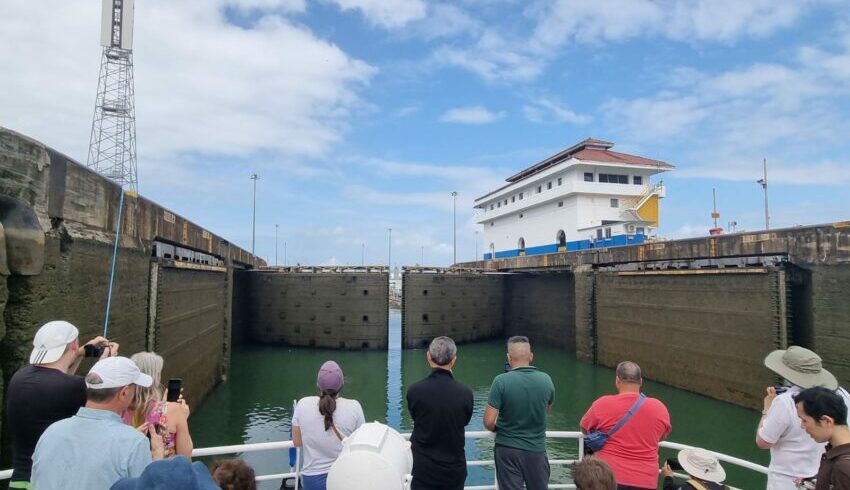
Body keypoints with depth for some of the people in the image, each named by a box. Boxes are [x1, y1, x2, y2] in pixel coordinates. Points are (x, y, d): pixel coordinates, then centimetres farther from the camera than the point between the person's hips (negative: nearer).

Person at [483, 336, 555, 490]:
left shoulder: (501, 381, -18)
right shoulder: (546, 379, -7)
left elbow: (488, 422, -17)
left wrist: (496, 429, 4)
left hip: (508, 450, -3)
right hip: (537, 449, 3)